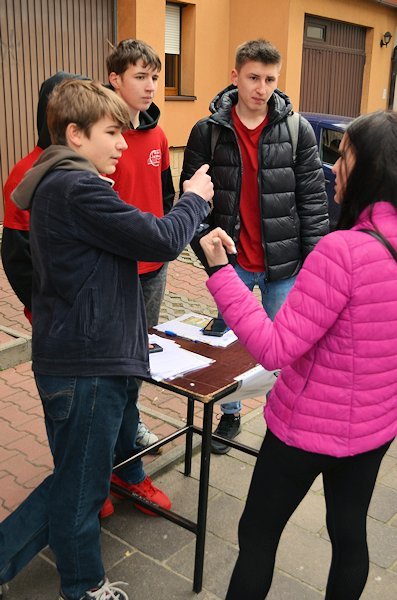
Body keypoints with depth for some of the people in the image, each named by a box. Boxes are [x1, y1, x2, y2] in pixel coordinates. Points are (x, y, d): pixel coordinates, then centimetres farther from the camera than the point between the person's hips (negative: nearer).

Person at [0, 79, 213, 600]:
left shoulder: (55, 184, 13)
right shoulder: (79, 188, -21)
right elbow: (161, 241, -21)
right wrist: (195, 199, -4)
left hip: (74, 355, 10)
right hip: (86, 365, -10)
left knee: (79, 474, 24)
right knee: (81, 483, 11)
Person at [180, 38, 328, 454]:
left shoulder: (298, 130, -4)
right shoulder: (208, 131, -3)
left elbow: (313, 198, -3)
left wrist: (314, 257, -6)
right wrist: (206, 249, -8)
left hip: (283, 263, -1)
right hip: (231, 261, 1)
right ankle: (230, 414, 36)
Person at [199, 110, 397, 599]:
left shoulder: (342, 251, -28)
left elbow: (274, 349, -27)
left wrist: (219, 270, -24)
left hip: (310, 426, -7)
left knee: (257, 535, 15)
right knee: (350, 532, 24)